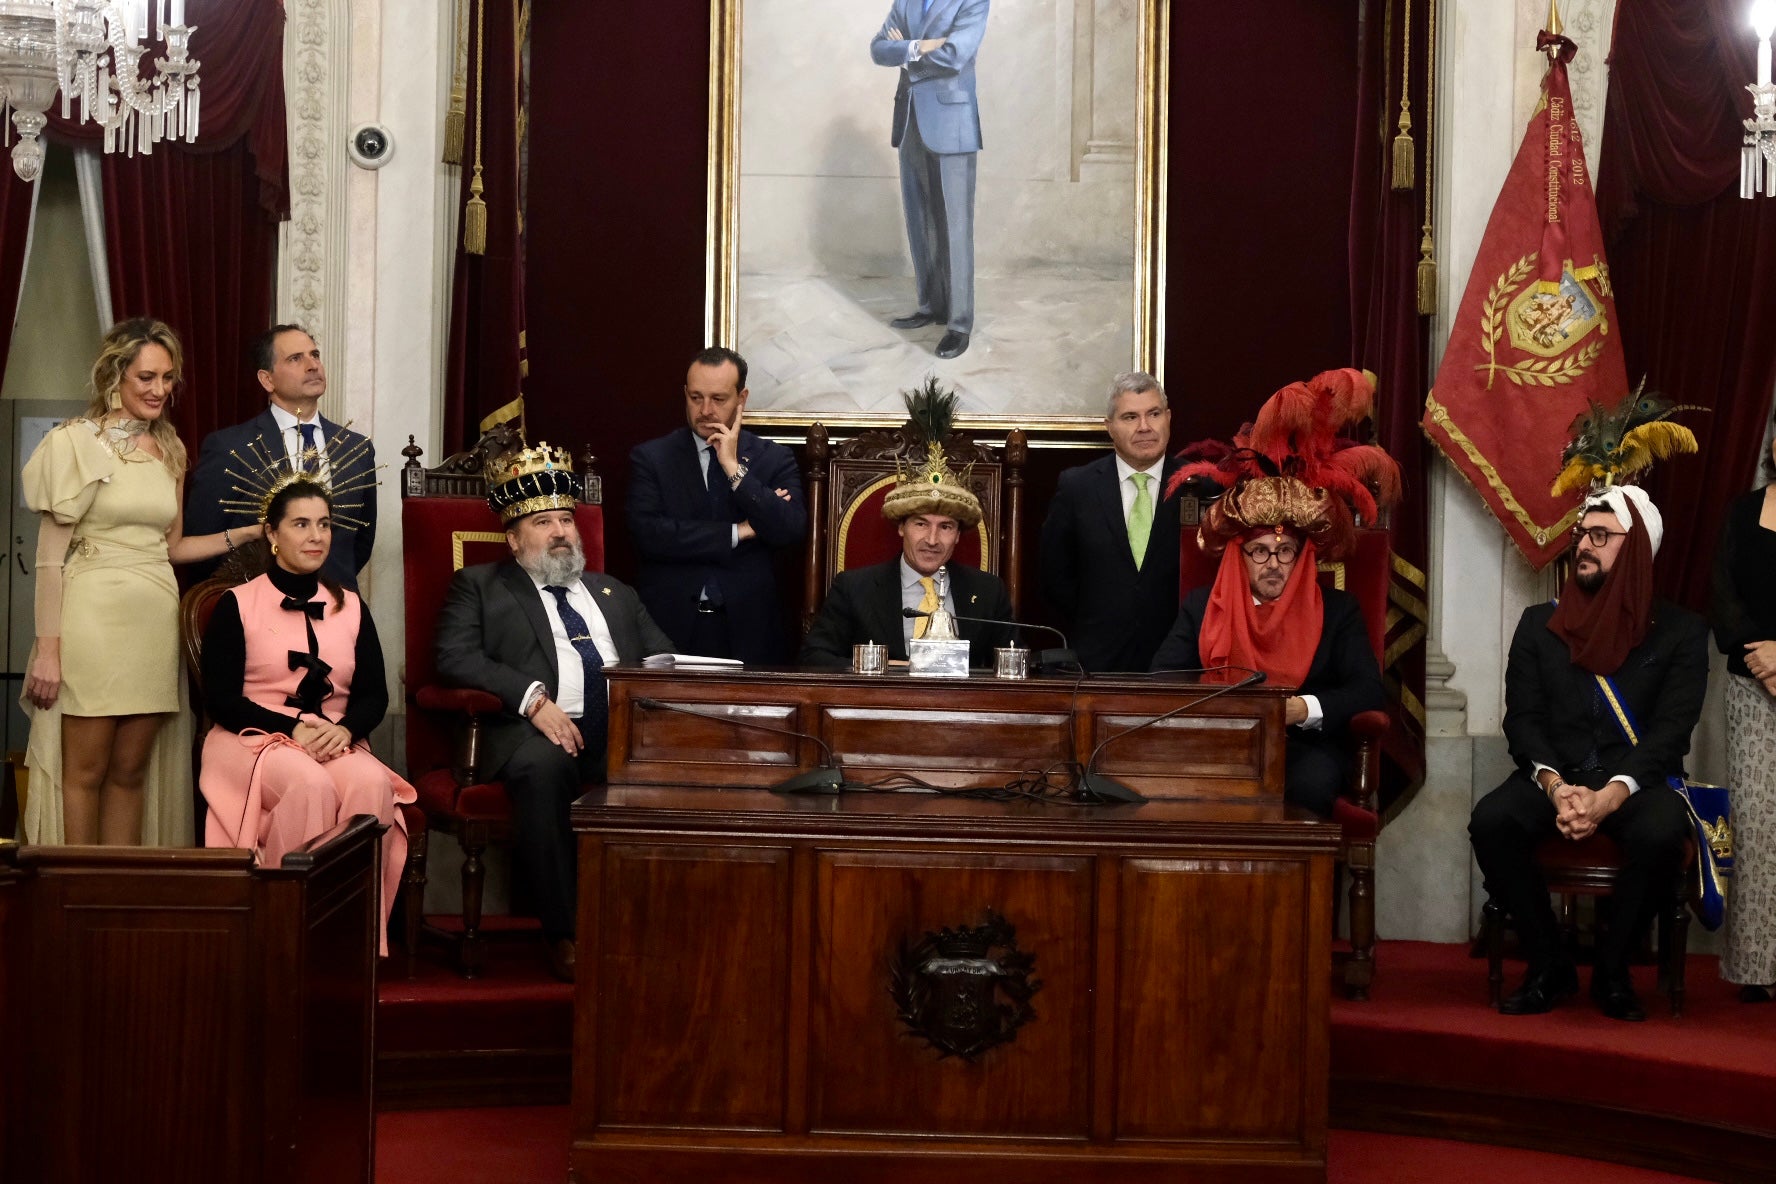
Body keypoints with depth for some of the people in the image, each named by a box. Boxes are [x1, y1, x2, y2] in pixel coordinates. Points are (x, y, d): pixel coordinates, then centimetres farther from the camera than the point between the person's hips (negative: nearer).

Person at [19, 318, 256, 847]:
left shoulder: (169, 449, 14)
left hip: (155, 619, 5)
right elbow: (50, 554, -7)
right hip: (93, 618, -5)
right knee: (85, 772, 0)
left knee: (131, 771, 8)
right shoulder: (76, 441, -4)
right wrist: (47, 649, -12)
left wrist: (245, 533, 6)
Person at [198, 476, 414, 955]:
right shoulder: (236, 605, 5)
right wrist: (292, 728, -17)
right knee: (309, 784, -37)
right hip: (255, 739, -3)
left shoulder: (350, 608, 16)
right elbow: (221, 699, -2)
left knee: (373, 783, -32)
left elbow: (374, 694, 10)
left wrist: (345, 730, -13)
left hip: (337, 742, 3)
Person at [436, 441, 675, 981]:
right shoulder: (478, 586, 18)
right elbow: (455, 655, 1)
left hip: (623, 731, 3)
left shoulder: (614, 593, 31)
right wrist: (533, 697, -14)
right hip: (535, 731, -3)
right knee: (543, 766, -39)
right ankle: (564, 932, -28)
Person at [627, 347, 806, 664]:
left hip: (748, 629, 1)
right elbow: (647, 533, -11)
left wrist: (735, 468, -11)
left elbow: (792, 531, -9)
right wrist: (739, 532, -9)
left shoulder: (774, 459, 6)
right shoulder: (650, 457, 4)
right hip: (670, 626, -1)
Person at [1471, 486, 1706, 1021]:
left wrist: (1612, 795, -23)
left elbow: (1671, 729, -6)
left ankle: (1611, 967, -9)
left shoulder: (1680, 631, 6)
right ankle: (1549, 964, -9)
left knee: (1661, 833, -36)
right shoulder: (1540, 623, 12)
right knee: (1490, 820, -29)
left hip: (1638, 781, -2)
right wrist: (1555, 786, -17)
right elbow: (1522, 718, 3)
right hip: (1554, 776, 2)